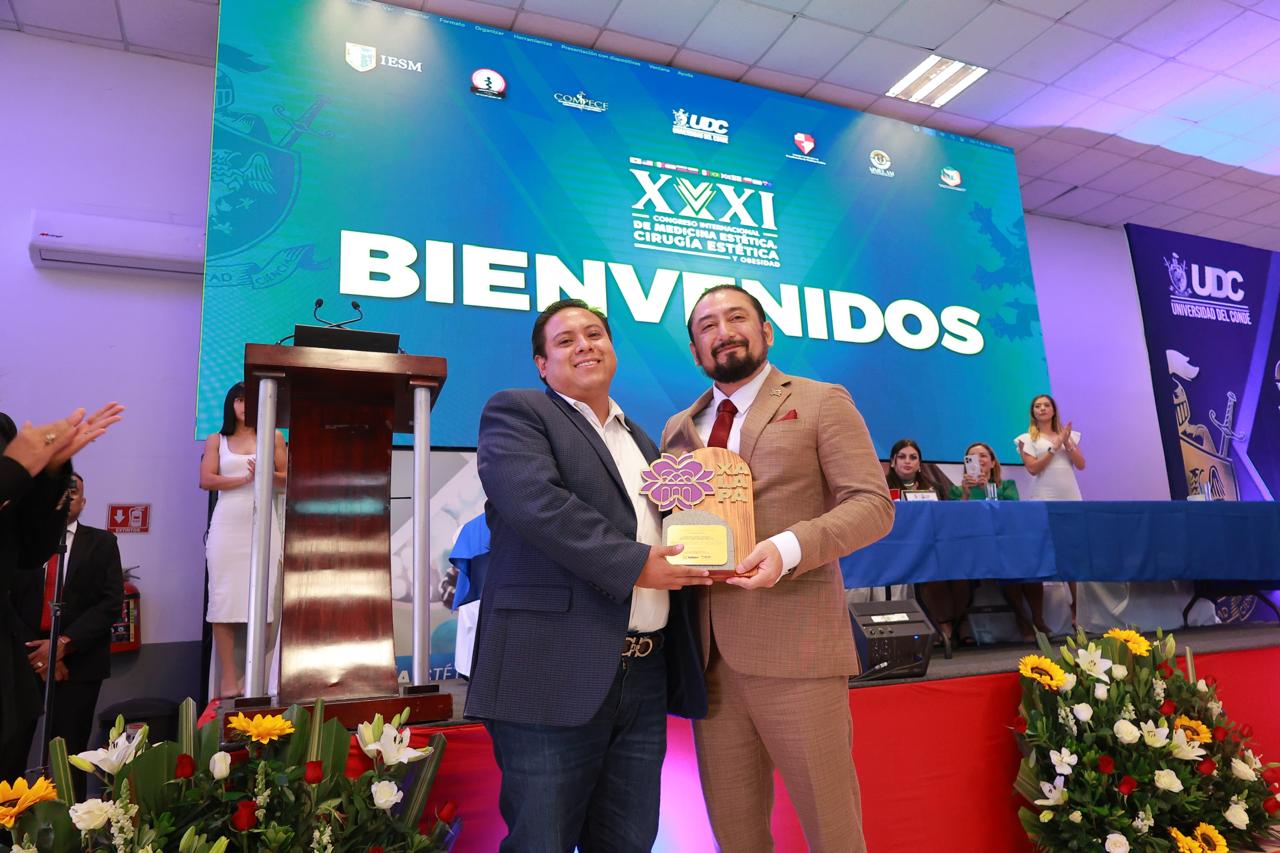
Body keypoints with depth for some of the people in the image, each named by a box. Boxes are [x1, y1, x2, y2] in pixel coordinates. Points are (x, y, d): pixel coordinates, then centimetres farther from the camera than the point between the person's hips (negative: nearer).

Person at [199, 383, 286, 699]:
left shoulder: (273, 437, 11)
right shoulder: (216, 440, 12)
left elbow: (288, 478, 6)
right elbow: (206, 480, 1)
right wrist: (245, 478, -10)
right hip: (227, 525, 0)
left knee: (261, 598, -4)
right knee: (224, 599, -3)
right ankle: (229, 678, 1)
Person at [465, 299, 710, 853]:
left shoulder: (641, 441, 22)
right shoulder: (515, 412, 0)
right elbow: (538, 502, -17)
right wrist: (633, 564, -19)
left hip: (646, 680, 7)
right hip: (556, 675, -6)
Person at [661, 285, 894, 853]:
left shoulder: (821, 403, 2)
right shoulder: (678, 429, 17)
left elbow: (873, 504, -5)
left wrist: (789, 547, -22)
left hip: (795, 646, -4)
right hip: (709, 653, 5)